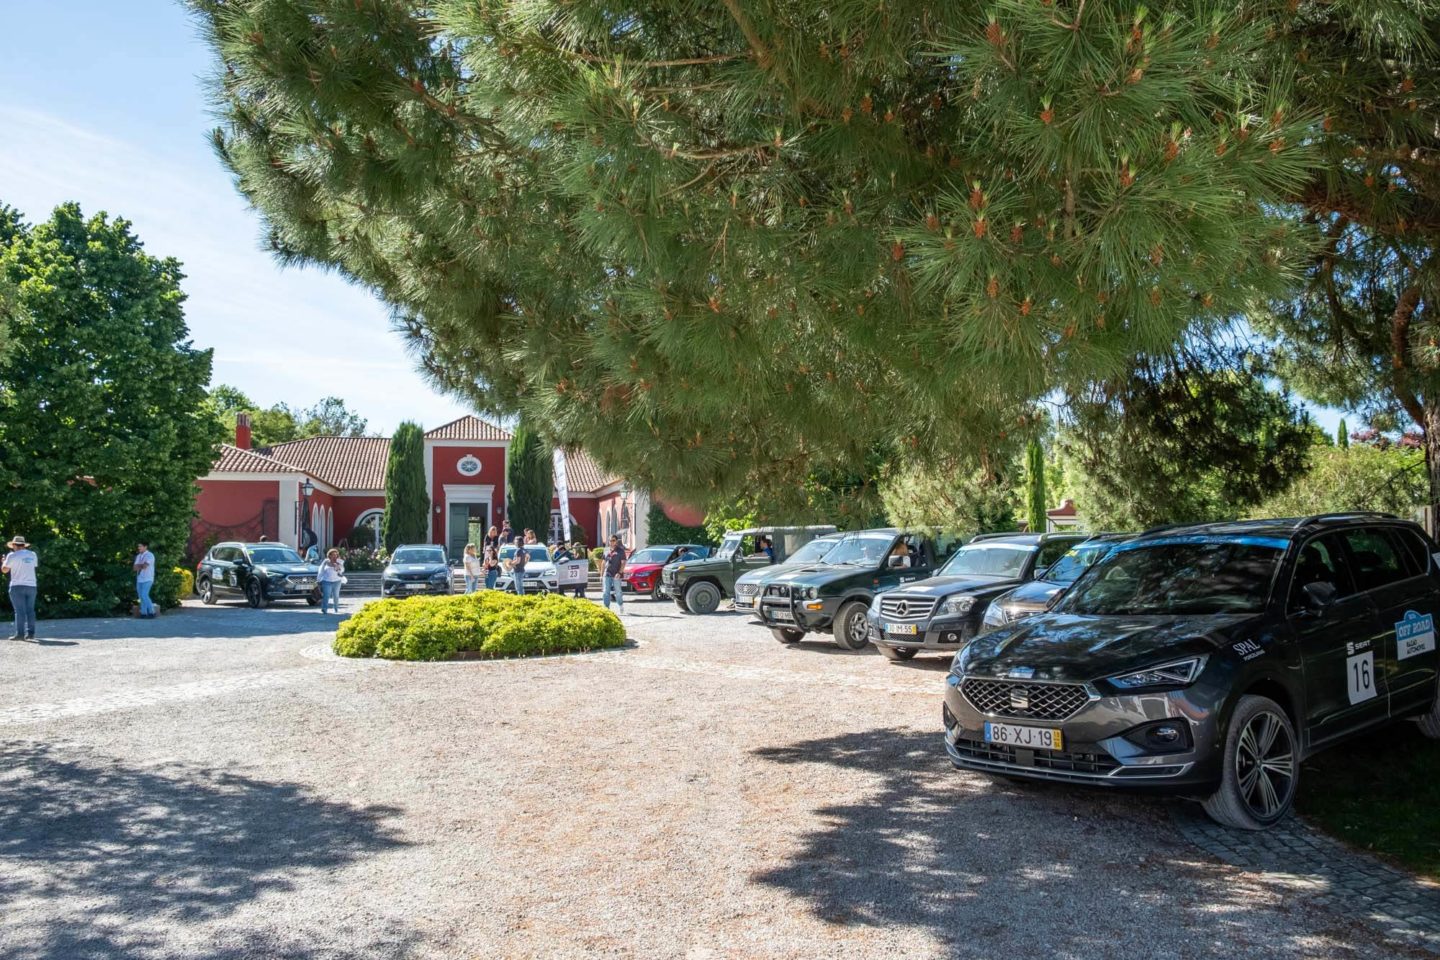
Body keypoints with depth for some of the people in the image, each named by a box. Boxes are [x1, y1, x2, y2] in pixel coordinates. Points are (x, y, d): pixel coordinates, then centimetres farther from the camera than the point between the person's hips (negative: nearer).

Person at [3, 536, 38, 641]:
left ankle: (20, 634, -8)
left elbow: (4, 570, -2)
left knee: (20, 610, -5)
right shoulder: (32, 554, 9)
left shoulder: (13, 555, -7)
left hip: (17, 586, -5)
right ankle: (30, 633, 8)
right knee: (30, 610, 8)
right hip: (31, 585, 5)